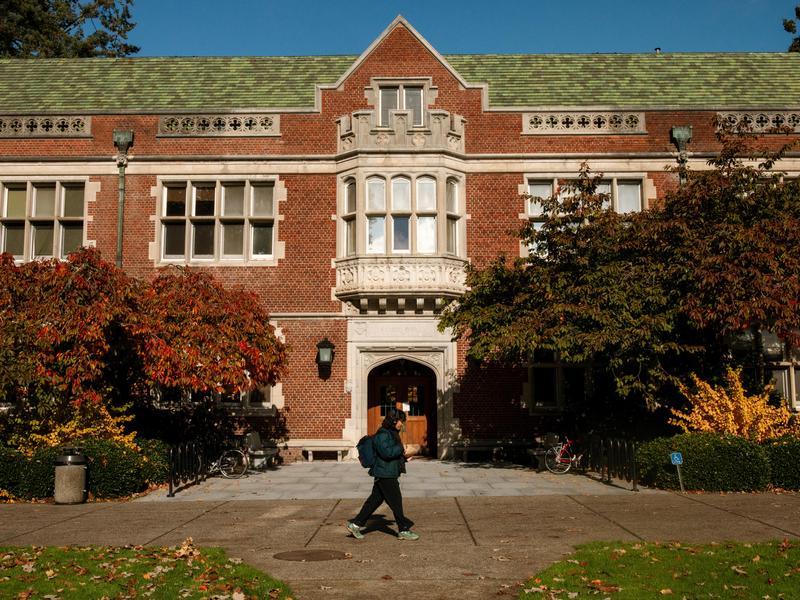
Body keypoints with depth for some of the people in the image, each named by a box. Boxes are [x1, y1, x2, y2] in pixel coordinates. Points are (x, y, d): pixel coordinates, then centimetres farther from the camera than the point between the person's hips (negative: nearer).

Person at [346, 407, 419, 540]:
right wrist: (400, 448, -14)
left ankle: (355, 524, 17)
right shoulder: (383, 434, -17)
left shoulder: (391, 433, 16)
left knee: (375, 500, 12)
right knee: (396, 502, -1)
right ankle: (404, 530, 9)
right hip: (386, 474, -10)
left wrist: (403, 455, 7)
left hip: (388, 474, 10)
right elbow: (386, 452, -27)